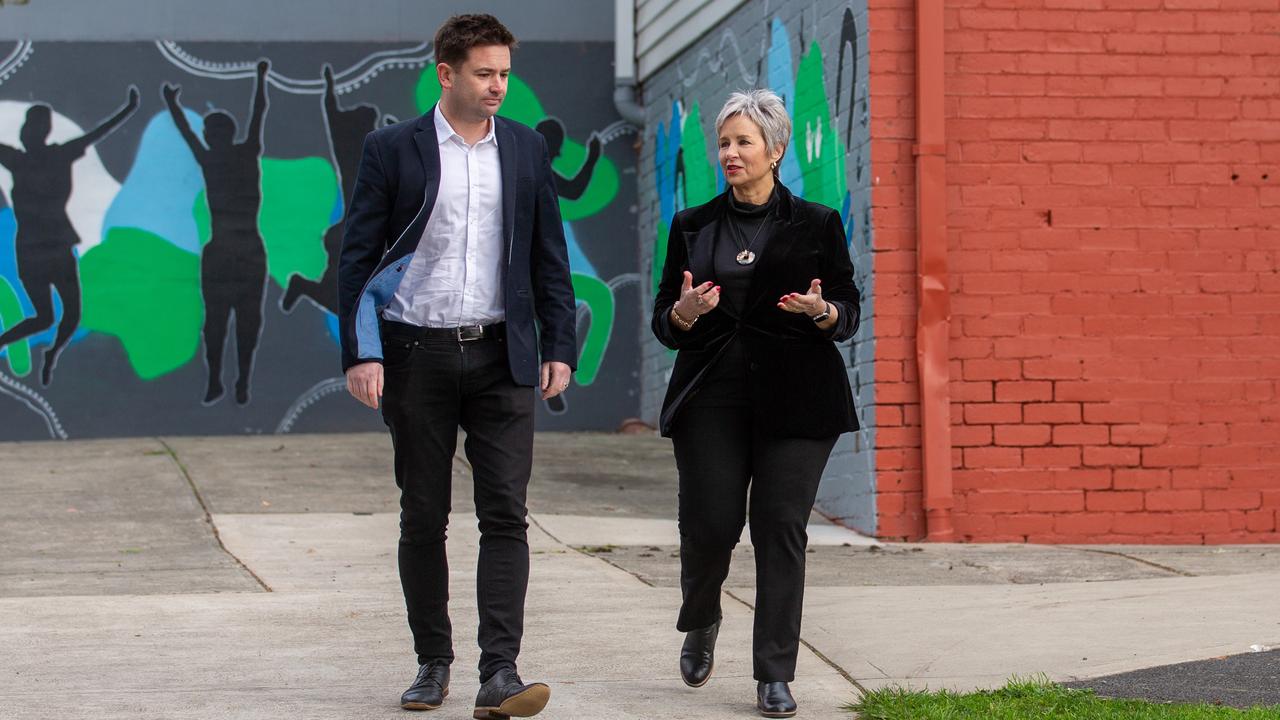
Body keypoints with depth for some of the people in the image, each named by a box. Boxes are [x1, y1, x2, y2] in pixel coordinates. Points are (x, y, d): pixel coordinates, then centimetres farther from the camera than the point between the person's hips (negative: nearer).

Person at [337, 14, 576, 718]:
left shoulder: (526, 149, 8)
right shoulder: (392, 149, 0)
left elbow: (549, 258, 12)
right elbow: (357, 257, -1)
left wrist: (559, 348, 4)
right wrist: (360, 354, -9)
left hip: (501, 355, 1)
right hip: (417, 356, -1)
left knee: (505, 513, -8)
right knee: (423, 516, 7)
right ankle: (433, 662, 20)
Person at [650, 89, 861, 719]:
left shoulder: (815, 225, 6)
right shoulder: (693, 227, 11)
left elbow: (848, 314, 7)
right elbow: (663, 323, 11)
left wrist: (822, 311, -15)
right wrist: (684, 313, -12)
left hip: (794, 400, -1)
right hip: (711, 399, 1)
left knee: (781, 527, -6)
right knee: (709, 525, -5)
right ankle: (699, 624, 28)